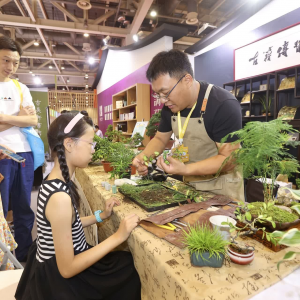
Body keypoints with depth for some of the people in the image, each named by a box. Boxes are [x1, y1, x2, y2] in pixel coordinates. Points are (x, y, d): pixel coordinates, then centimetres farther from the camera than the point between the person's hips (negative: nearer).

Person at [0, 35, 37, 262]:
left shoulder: (21, 88, 10)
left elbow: (33, 120, 1)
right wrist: (18, 118, -8)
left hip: (24, 154, 4)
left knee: (24, 208, 13)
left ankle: (24, 254, 30)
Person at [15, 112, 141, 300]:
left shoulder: (55, 183, -4)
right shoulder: (59, 197, -33)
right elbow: (67, 269, -26)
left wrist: (101, 216, 0)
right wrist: (118, 237, -25)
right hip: (61, 281, -7)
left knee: (127, 261, 18)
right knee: (131, 269, 9)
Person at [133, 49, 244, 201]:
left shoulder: (224, 105, -25)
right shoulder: (170, 105, -4)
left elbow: (228, 159, -24)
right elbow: (160, 139, 7)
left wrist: (186, 170, -37)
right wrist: (144, 156, -14)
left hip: (222, 185, -6)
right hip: (189, 183, 6)